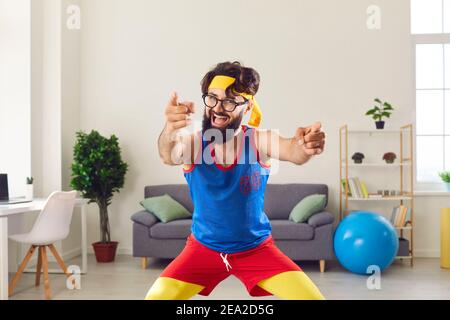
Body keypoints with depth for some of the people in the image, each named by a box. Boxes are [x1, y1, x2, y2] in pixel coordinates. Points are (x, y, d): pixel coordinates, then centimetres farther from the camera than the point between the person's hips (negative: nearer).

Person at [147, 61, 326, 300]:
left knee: (311, 296, -11)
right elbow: (169, 156, -40)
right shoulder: (193, 142, -17)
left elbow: (291, 150, -39)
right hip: (203, 246, 1)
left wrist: (304, 146, -63)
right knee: (156, 296, -9)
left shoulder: (259, 140, -18)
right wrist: (169, 131, -63)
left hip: (257, 247, 0)